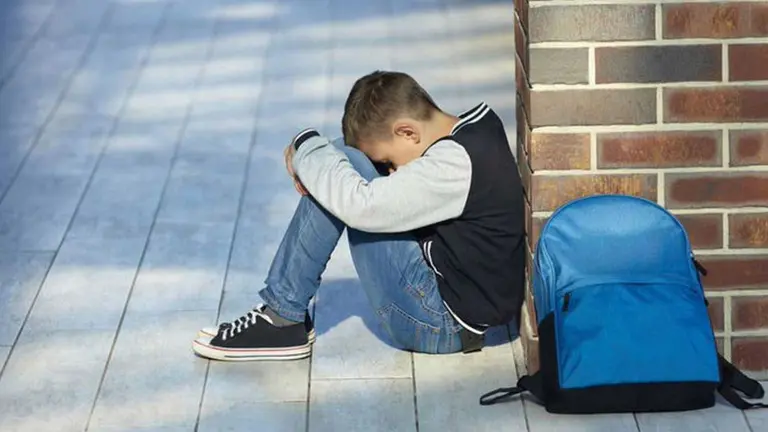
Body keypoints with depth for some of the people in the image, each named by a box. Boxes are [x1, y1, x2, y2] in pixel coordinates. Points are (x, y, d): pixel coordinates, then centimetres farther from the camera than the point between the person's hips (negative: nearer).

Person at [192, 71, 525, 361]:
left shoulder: (455, 164, -25)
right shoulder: (478, 125, 2)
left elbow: (361, 205, -29)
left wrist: (306, 147, -12)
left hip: (443, 323, -10)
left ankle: (283, 319, -7)